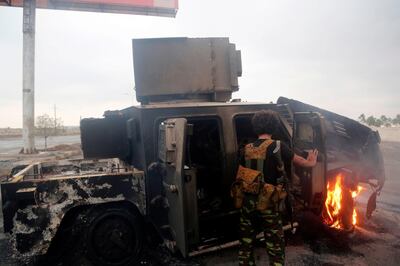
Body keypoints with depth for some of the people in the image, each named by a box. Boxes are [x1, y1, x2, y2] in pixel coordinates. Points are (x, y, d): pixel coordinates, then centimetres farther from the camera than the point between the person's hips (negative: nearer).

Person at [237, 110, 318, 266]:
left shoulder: (247, 149, 3)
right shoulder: (277, 146, -8)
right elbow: (300, 161, 9)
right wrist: (311, 162, 30)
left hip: (248, 201, 4)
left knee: (246, 243, 18)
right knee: (275, 247, 8)